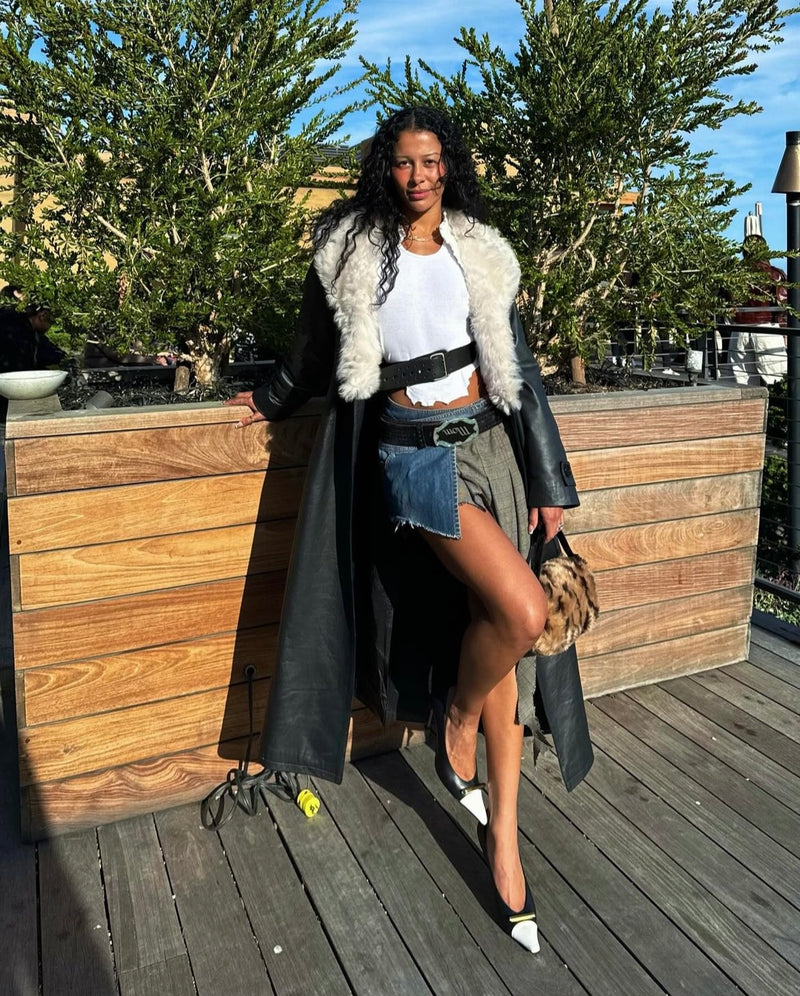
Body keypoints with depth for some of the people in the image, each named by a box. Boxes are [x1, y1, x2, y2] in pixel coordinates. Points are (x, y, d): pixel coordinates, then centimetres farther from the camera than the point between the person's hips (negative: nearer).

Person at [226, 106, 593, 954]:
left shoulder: (479, 253, 10)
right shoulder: (354, 250, 3)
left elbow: (517, 366, 7)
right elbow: (318, 345, 18)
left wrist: (550, 482, 3)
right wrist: (276, 399, 31)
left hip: (488, 443, 4)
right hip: (413, 453, -3)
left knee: (497, 631, 2)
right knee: (522, 611, -22)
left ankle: (503, 839, 16)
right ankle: (455, 725, 12)